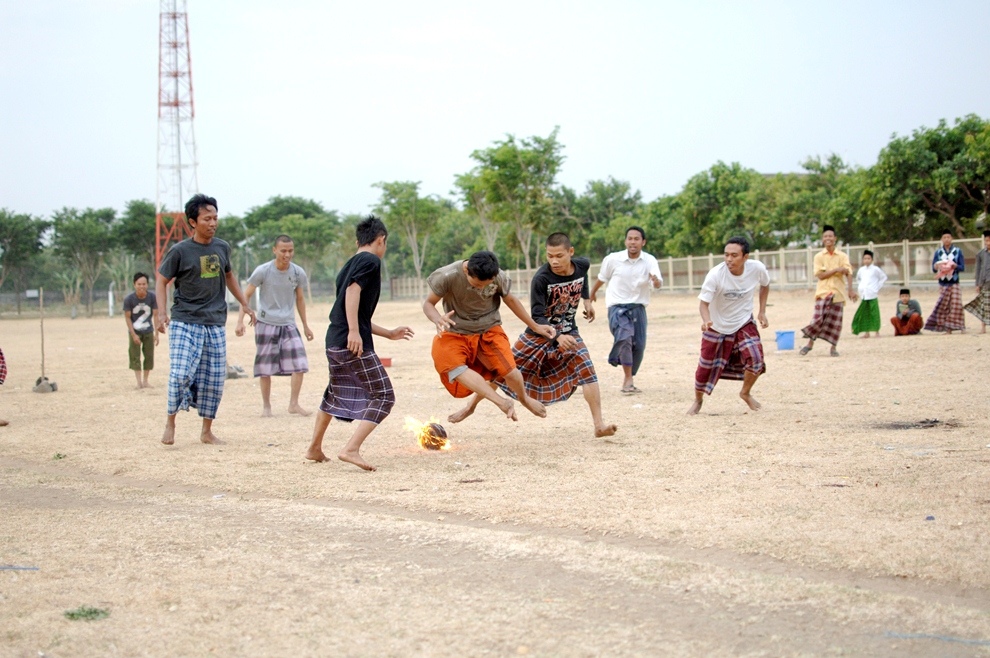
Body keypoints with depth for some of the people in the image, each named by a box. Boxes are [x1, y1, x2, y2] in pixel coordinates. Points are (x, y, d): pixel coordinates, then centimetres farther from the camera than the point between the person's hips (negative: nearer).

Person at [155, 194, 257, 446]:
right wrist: (161, 311, -15)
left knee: (214, 380, 4)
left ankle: (207, 431, 17)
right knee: (180, 374, -15)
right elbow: (162, 281, -1)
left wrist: (244, 304, 23)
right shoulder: (180, 251, -6)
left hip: (216, 324, 4)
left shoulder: (222, 248, 7)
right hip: (185, 323, -4)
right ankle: (170, 422, 5)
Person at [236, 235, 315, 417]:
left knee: (300, 364, -7)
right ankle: (266, 405, 17)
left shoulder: (298, 273, -1)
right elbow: (246, 295, -5)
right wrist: (240, 321, -14)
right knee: (265, 368, 3)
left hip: (288, 324, 3)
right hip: (266, 323, -3)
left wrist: (305, 326, 17)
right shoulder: (262, 271, -11)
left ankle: (294, 404, 4)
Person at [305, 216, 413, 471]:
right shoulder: (371, 261, -3)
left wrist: (389, 333, 35)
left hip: (334, 341, 9)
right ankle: (351, 449, -17)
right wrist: (354, 331, -26)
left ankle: (315, 448, 38)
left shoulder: (349, 265, 24)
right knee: (383, 397, -5)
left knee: (335, 393, 28)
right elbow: (353, 291, -20)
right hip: (354, 344, -9)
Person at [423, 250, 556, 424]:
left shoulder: (499, 277, -17)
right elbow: (428, 303, -12)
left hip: (489, 330, 1)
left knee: (509, 371, -17)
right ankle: (503, 403, -28)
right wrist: (438, 319, -35)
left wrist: (535, 327, 9)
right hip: (456, 332, -1)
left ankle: (524, 398, 18)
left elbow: (510, 300, 3)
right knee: (454, 367, -30)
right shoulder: (447, 276, -25)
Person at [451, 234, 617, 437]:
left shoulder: (581, 266, -13)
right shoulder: (541, 278, -27)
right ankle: (471, 405, 24)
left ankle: (599, 425, -14)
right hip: (539, 334, -3)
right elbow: (537, 317, -28)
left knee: (587, 370, -17)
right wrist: (557, 337, -43)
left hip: (568, 333, 3)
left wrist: (587, 300, 13)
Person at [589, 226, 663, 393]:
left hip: (638, 307, 2)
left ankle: (628, 380, 23)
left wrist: (656, 281, -48)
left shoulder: (649, 261, -9)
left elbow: (658, 284, -25)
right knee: (625, 338, -24)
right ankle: (628, 381, -21)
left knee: (639, 346, 2)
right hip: (617, 306, -2)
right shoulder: (613, 259, -10)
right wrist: (593, 292, 27)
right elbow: (602, 278, 10)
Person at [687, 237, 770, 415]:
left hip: (744, 324, 2)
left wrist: (762, 311, -1)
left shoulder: (757, 269, -19)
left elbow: (765, 285, 5)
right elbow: (703, 303, -28)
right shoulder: (715, 274, -29)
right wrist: (706, 321, -48)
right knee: (706, 367, 6)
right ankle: (698, 400, 35)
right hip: (717, 326, -2)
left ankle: (745, 393, 12)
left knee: (755, 359, -17)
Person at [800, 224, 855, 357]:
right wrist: (836, 270, -16)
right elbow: (820, 275, -6)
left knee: (835, 321, 1)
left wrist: (850, 289, -18)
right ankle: (810, 343, 6)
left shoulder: (842, 256, 6)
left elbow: (848, 273, -4)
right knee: (818, 318, -9)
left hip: (838, 292, 1)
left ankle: (833, 347, 10)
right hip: (823, 292, -1)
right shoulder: (819, 256, 4)